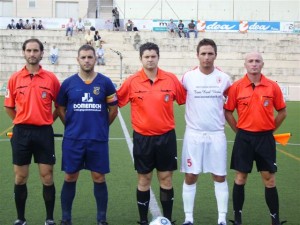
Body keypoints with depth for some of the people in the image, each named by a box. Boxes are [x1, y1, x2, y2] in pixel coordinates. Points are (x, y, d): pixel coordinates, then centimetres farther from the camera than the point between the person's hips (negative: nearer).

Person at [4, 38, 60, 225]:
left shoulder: (51, 78, 0)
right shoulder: (14, 79, 3)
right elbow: (9, 107, 11)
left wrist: (47, 120, 4)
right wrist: (23, 122, 7)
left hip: (44, 133, -1)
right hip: (21, 132, 1)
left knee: (47, 177, 2)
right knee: (20, 178, 7)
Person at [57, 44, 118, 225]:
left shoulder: (105, 82, -2)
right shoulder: (68, 83, 0)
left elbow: (113, 110, 7)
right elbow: (61, 109, 11)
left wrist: (101, 127, 10)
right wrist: (73, 126, 9)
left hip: (98, 140, -1)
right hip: (73, 139, 1)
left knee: (99, 178, 5)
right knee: (70, 178, 7)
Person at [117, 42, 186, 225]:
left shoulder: (171, 79, -3)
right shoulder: (132, 81, -5)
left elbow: (185, 100, 8)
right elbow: (116, 102, 5)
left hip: (166, 136, 0)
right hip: (142, 137, 0)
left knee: (166, 179, 6)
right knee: (144, 179, 8)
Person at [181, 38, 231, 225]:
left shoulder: (224, 78, 0)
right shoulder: (188, 77, -3)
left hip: (217, 135, 1)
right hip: (194, 134, -1)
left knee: (220, 177, 5)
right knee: (190, 177, 3)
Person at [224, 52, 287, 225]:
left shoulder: (273, 86, -1)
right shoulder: (236, 87, -3)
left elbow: (282, 111, 9)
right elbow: (228, 112, 5)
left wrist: (270, 129, 7)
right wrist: (239, 130, 2)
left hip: (265, 138, 0)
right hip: (244, 138, 0)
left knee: (269, 179, 4)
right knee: (240, 178, 6)